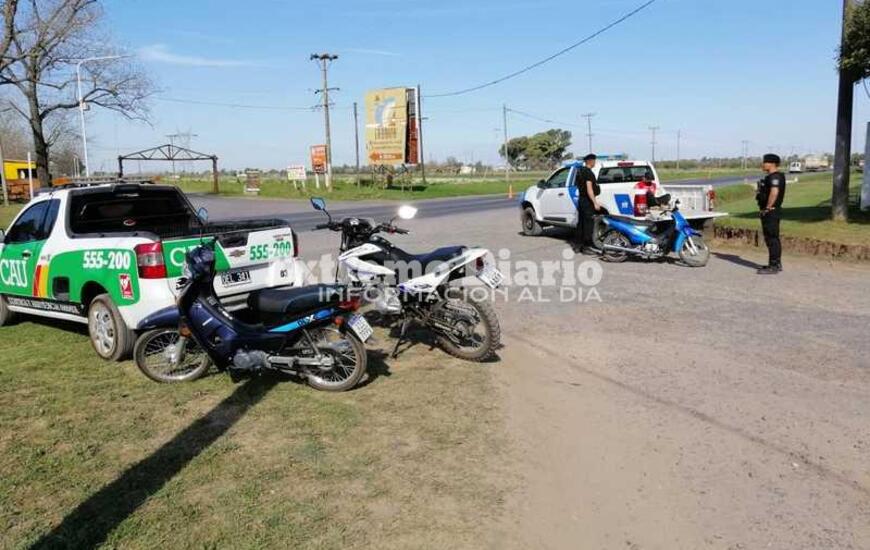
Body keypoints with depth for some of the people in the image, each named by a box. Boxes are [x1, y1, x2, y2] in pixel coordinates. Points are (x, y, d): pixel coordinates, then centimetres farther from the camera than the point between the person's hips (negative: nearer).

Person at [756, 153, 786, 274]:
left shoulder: (775, 176, -16)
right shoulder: (771, 176, 17)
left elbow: (774, 192, -29)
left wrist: (767, 208, -24)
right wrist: (765, 208, 19)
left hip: (770, 212, -11)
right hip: (770, 213, 11)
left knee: (772, 238, -8)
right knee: (773, 238, 15)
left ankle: (773, 266, -6)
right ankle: (776, 264, 23)